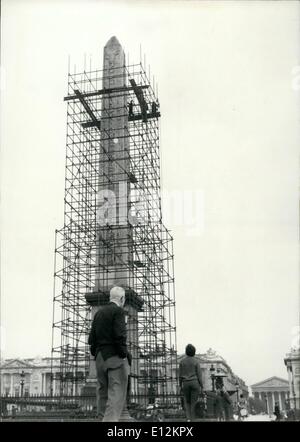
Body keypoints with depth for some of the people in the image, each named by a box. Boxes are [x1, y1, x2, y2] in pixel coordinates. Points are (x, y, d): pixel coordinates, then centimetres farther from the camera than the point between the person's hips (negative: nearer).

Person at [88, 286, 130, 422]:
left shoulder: (99, 312, 16)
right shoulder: (118, 311, -6)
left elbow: (92, 338, 14)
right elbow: (120, 335, -16)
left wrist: (95, 354, 16)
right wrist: (124, 355, -11)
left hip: (100, 356, 7)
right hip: (114, 356, -7)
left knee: (103, 394, 12)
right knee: (116, 394, -8)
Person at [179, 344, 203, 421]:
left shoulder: (182, 361, -1)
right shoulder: (196, 361, -7)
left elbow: (180, 375, 2)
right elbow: (199, 375, -6)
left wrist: (180, 385, 12)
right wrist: (201, 386, 1)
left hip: (186, 383, 2)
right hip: (195, 383, -2)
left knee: (187, 402, 13)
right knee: (194, 402, 6)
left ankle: (188, 418, -3)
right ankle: (193, 420, 4)